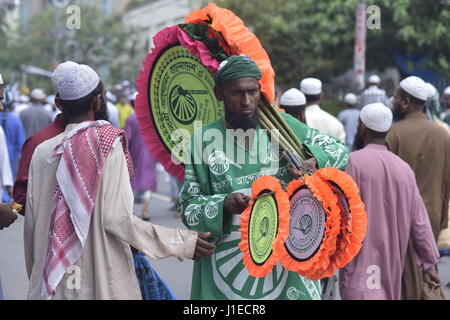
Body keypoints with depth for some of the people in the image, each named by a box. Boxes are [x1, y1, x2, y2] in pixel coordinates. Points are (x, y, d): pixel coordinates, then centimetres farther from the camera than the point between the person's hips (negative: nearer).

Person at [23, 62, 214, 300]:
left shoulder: (42, 152, 1)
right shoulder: (108, 143, -10)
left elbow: (31, 226, 4)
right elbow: (118, 219, -17)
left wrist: (35, 275, 19)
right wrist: (182, 242, -10)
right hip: (101, 281, -4)